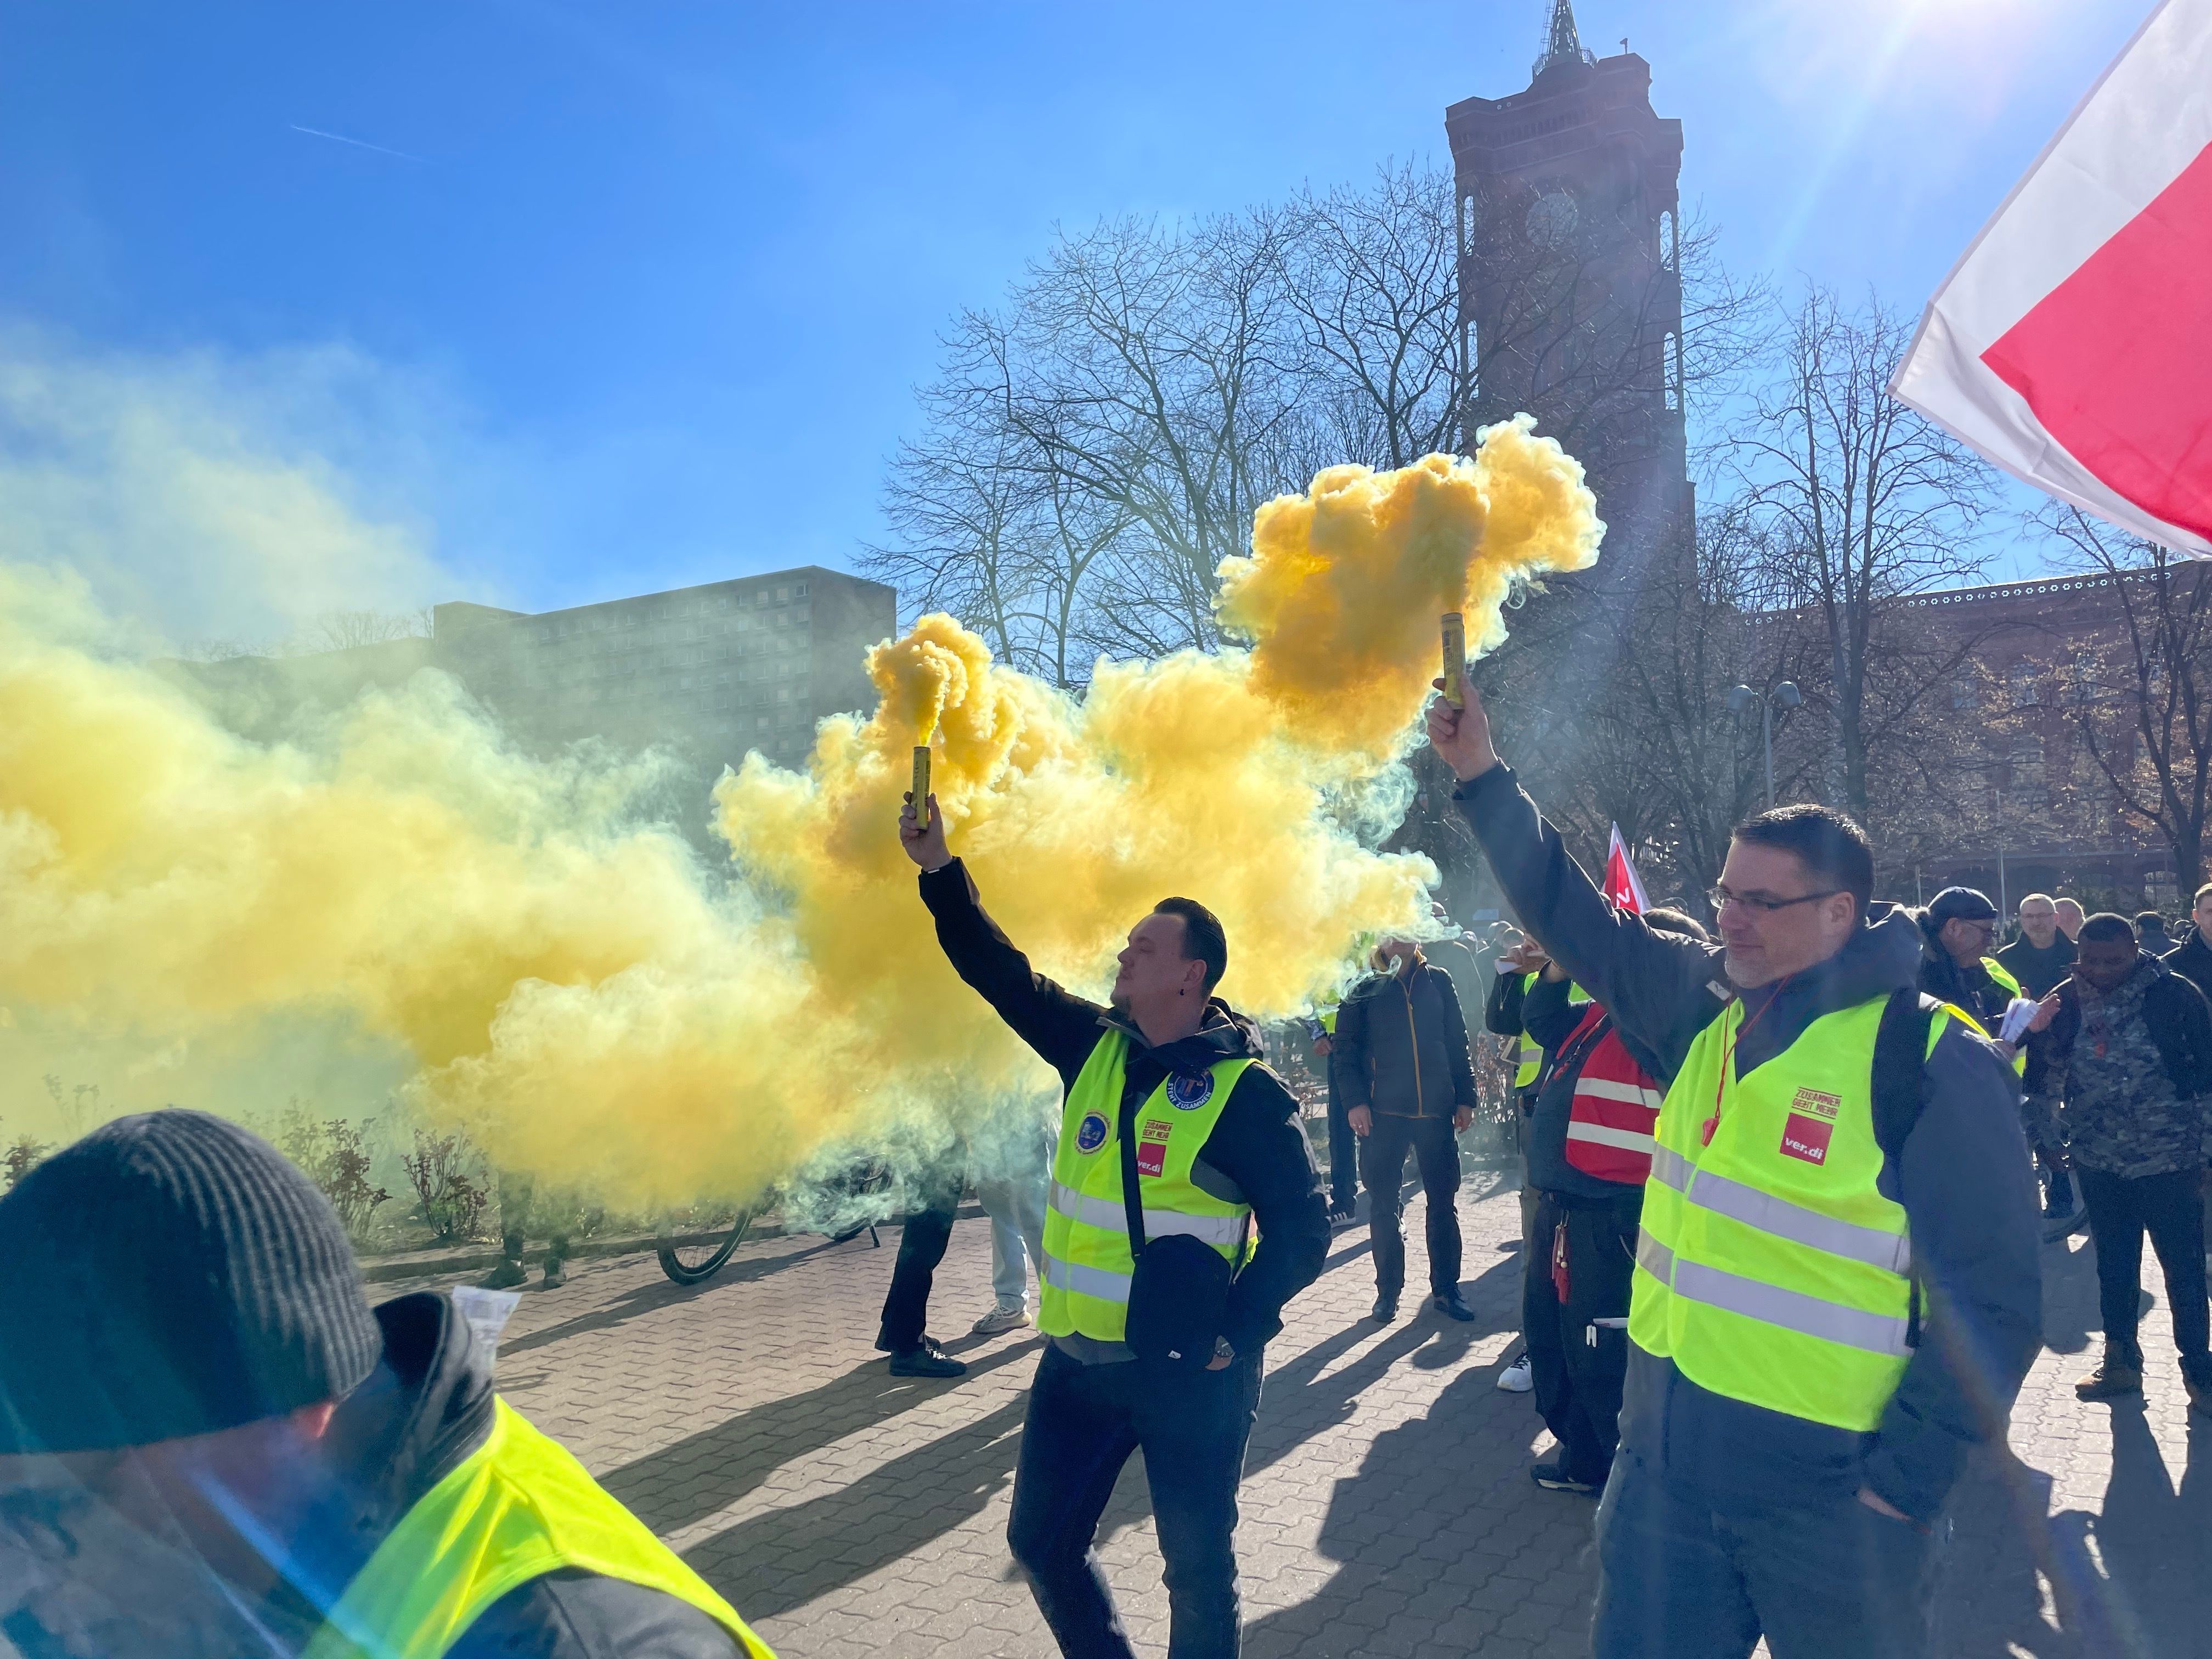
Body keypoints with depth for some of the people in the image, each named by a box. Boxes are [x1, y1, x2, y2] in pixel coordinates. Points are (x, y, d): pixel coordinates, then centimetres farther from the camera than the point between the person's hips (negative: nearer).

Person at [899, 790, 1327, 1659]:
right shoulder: (1093, 1047, 3)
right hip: (1077, 1359, 6)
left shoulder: (1246, 1090, -13)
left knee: (1198, 1569, 9)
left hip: (1187, 1371, -6)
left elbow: (1302, 1228, -11)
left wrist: (1236, 1332, -18)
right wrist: (940, 869, -3)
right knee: (1041, 1540, 17)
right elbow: (1000, 971, 5)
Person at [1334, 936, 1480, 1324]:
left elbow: (1458, 1043, 9)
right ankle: (1388, 1290, 16)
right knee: (1385, 1206, 4)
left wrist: (1465, 1098, 3)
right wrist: (1355, 1101, -11)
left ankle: (1446, 1289, 20)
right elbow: (1346, 1048, -1)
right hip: (1383, 1113, -1)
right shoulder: (1366, 991, 3)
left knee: (1443, 1202, 8)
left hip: (1436, 1110, 2)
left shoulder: (1438, 982, 8)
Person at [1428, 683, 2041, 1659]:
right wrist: (1481, 778, 6)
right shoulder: (1707, 1005, 3)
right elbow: (1573, 915, 11)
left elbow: (1992, 1302, -13)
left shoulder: (1934, 1060, -14)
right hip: (1666, 1458, 5)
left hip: (1829, 1491, -5)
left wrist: (1906, 1479, -13)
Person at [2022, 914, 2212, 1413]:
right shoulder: (2067, 1000, -2)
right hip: (2099, 1159, 3)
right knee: (2114, 1266, 15)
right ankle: (2121, 1361, 30)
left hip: (2169, 1157, -3)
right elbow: (2046, 1076, 6)